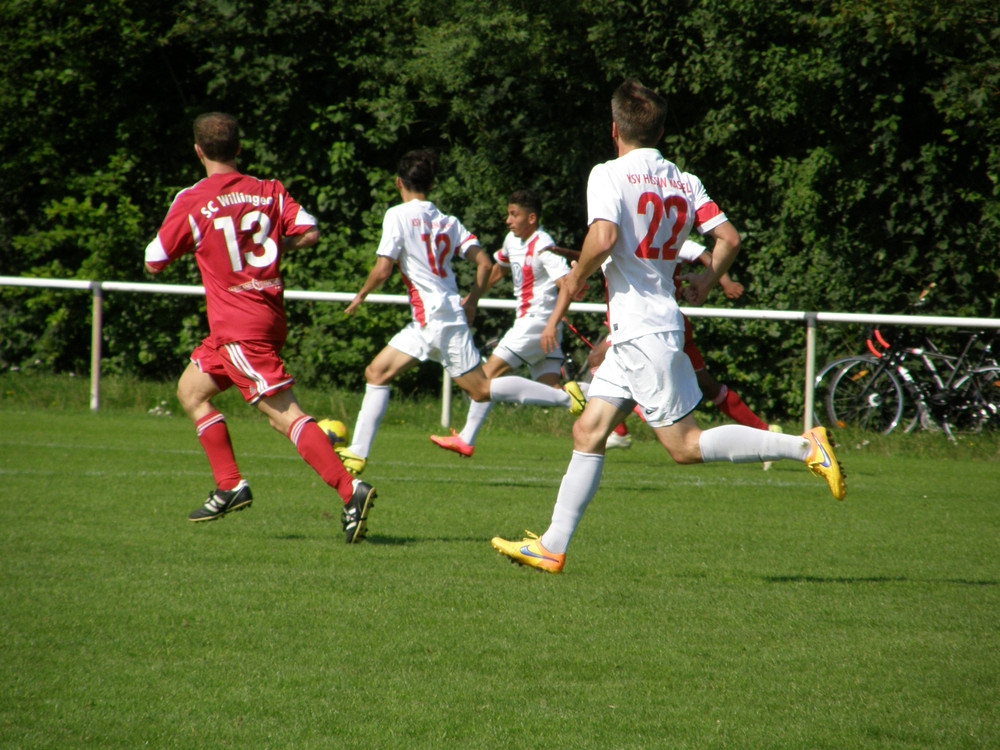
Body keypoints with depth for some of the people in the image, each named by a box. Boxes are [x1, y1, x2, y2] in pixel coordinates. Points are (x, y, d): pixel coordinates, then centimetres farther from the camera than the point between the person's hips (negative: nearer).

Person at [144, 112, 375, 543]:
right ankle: (230, 487, 9)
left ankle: (350, 490, -19)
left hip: (237, 325, -7)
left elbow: (154, 263, -1)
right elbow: (308, 233, -5)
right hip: (269, 312, 7)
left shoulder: (192, 202, -7)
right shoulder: (269, 191, 5)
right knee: (191, 390, 18)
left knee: (283, 412, -11)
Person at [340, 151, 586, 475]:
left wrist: (360, 296, 4)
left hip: (434, 319, -9)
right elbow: (485, 264, 6)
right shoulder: (447, 221, 11)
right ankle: (357, 454, 6)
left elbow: (382, 269, -13)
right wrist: (471, 302, 20)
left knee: (481, 388, -6)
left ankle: (565, 396, -7)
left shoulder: (398, 215, -8)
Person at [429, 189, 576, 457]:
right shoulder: (513, 240, 11)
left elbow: (567, 284, -25)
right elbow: (498, 269, 30)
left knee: (488, 374, -5)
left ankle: (466, 440, 1)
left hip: (537, 322, -9)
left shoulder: (542, 246, -16)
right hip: (527, 322, 9)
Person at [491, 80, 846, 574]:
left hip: (643, 329, -8)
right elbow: (728, 239, 5)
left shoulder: (609, 175, -10)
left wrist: (566, 294, -11)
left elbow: (603, 238, -25)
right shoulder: (684, 181, 10)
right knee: (588, 432, 9)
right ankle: (552, 546, 8)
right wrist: (704, 283, 22)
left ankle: (805, 447, -11)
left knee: (685, 446, -5)